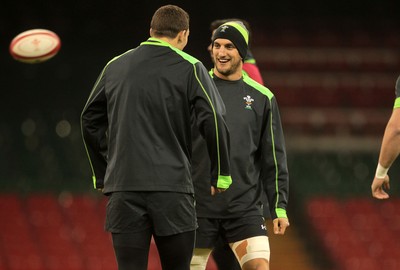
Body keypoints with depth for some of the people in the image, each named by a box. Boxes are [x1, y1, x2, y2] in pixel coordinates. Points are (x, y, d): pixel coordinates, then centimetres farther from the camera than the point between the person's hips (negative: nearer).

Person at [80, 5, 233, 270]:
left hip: (123, 187, 3)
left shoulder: (115, 66, 13)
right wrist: (220, 175, 2)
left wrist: (102, 175, 25)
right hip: (172, 187, -3)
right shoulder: (190, 68, 0)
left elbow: (90, 121, 18)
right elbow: (213, 122, -8)